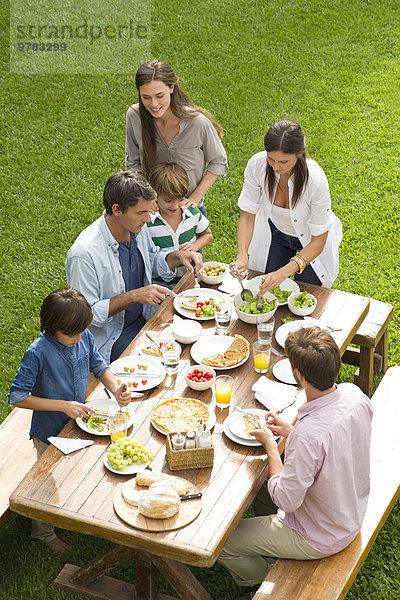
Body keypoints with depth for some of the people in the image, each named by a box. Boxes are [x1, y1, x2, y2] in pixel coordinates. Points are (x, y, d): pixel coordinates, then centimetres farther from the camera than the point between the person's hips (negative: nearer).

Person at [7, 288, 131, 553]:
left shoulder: (84, 337, -16)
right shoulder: (38, 353, -31)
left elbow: (99, 366, 1)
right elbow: (17, 397, -26)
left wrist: (116, 388, -19)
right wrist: (63, 406, -29)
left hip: (78, 422, 5)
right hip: (50, 434, -4)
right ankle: (44, 533, 42)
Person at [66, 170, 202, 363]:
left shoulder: (137, 228, -6)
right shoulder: (84, 254, -28)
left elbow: (152, 259, 15)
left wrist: (178, 256, -6)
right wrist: (133, 296, -30)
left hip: (145, 318, 7)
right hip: (111, 338, -7)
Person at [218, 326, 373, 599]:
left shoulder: (309, 435, -41)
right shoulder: (353, 395, -17)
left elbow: (287, 500, -27)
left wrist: (270, 444, -16)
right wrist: (290, 432, -1)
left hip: (319, 539, -8)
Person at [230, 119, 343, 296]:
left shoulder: (315, 180, -37)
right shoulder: (256, 165, -29)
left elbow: (318, 241, -29)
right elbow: (247, 215, -17)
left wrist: (284, 272, -41)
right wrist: (242, 256, -34)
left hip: (311, 239, -2)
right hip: (275, 232, 3)